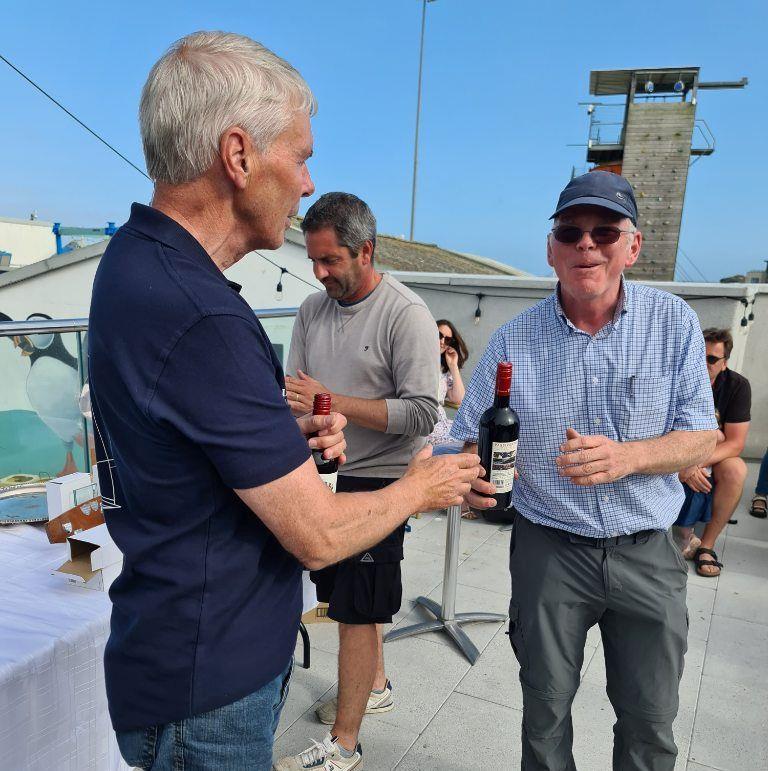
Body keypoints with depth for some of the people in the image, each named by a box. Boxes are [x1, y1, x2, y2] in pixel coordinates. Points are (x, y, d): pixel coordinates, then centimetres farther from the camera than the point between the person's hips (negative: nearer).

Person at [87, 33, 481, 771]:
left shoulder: (138, 262, 1)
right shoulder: (196, 315, -30)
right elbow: (319, 535, -24)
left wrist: (289, 437, -2)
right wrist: (421, 487, -5)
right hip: (207, 684, -8)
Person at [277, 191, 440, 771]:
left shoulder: (406, 314, -15)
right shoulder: (313, 309, 5)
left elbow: (422, 414, -20)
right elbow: (297, 394, 10)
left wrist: (330, 401, -22)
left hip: (378, 481, -6)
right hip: (326, 474, 7)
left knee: (356, 611, 1)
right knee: (350, 598, 19)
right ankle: (375, 685, 42)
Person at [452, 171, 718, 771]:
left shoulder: (674, 323, -4)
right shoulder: (514, 340, -5)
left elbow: (702, 438, -4)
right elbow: (473, 439, 0)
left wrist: (626, 457, -23)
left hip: (648, 554, 1)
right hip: (549, 551, 0)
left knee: (651, 722, 16)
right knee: (545, 710, 16)